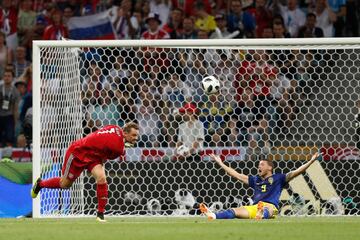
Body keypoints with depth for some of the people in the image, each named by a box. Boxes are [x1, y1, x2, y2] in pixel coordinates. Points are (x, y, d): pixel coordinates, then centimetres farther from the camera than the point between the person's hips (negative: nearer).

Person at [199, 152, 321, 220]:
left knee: (265, 210, -43)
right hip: (255, 207, 4)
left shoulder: (278, 178, 19)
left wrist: (311, 161, 2)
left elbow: (296, 172, 11)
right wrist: (220, 163, 41)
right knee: (235, 211, -22)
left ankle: (261, 216, -79)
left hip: (270, 206, -4)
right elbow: (237, 175, 37)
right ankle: (213, 216, -47)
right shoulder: (255, 180, 33)